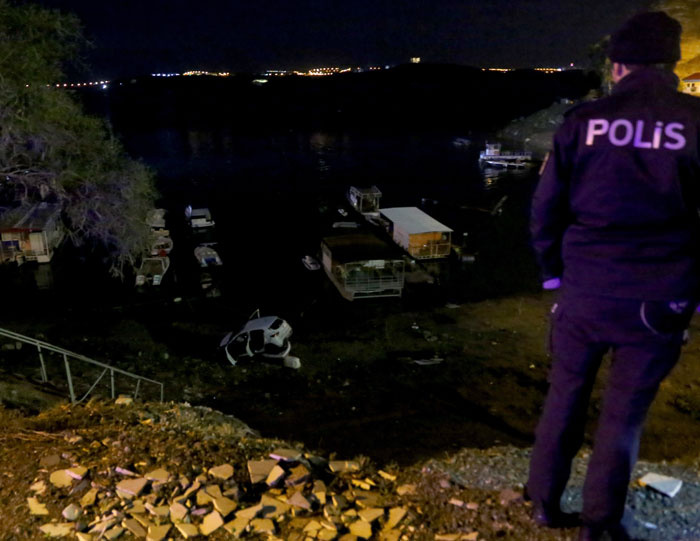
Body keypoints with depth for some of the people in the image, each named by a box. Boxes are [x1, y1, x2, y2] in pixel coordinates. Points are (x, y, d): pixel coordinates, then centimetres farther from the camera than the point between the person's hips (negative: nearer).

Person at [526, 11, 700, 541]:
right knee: (624, 412, 13)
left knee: (564, 397, 17)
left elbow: (546, 207, 2)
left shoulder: (583, 120, -1)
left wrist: (553, 272, 14)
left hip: (584, 290, 1)